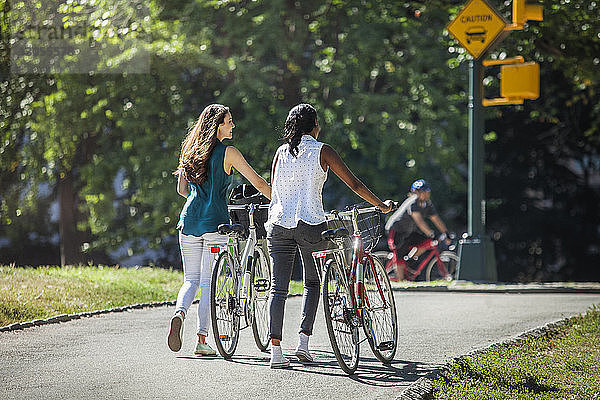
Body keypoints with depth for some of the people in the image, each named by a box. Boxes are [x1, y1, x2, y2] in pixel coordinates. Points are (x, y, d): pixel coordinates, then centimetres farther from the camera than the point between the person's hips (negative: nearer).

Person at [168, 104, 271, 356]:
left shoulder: (190, 151, 11)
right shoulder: (228, 153, -5)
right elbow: (258, 183, -4)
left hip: (189, 220, 5)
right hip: (215, 221, -5)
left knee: (191, 279, 10)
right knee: (208, 281, 0)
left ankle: (180, 312, -19)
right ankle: (202, 340, -3)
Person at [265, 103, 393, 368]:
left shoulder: (281, 152, 11)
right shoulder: (322, 151, 1)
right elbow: (354, 184, 3)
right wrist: (380, 205, 15)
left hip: (278, 224, 3)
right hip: (310, 224, -3)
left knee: (278, 288, 1)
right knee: (313, 283, 16)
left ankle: (275, 350, -8)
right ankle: (303, 340, 4)